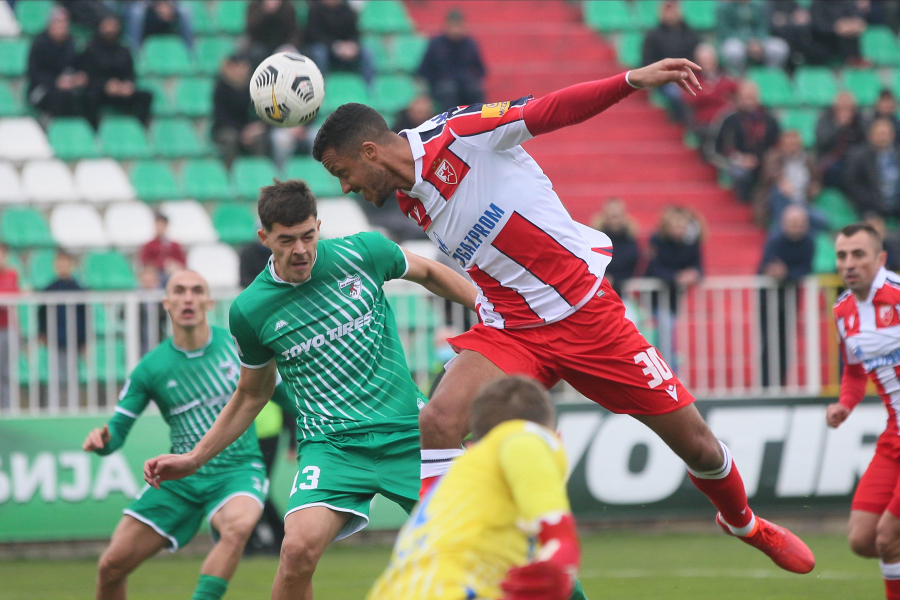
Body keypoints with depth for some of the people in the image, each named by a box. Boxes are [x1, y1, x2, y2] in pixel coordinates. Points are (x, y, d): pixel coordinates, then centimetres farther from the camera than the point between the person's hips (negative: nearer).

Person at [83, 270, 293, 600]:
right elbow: (117, 430, -2)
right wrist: (101, 440, -23)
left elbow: (283, 393, 14)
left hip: (237, 470, -2)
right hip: (181, 477, 2)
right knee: (111, 566, -3)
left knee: (237, 526, -38)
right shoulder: (151, 367, -3)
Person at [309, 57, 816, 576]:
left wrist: (634, 80, -25)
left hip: (585, 311, -5)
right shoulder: (410, 204, 5)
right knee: (437, 422, -23)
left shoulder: (458, 134, -15)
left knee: (697, 444, 4)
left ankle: (743, 522, 34)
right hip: (510, 332, 5)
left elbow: (551, 111, -16)